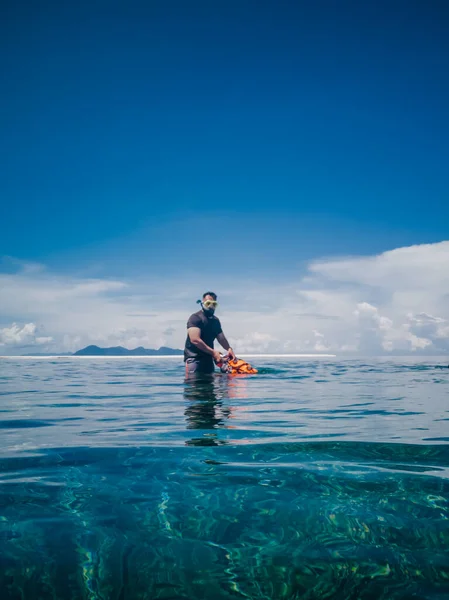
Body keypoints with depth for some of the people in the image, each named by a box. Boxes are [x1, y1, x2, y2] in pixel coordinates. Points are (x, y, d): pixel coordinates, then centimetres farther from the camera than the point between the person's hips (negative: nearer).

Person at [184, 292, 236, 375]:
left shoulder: (215, 320, 15)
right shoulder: (195, 318, -11)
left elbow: (221, 338, 15)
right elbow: (195, 340, -21)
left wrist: (229, 349, -7)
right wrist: (213, 352, -22)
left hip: (208, 358, 8)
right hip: (194, 358, -8)